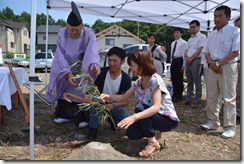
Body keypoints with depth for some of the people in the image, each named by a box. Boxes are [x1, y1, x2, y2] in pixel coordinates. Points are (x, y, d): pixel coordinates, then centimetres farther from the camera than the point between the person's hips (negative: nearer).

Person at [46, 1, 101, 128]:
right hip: (64, 68, 2)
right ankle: (64, 115, 18)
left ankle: (81, 117, 0)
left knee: (81, 91, -9)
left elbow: (92, 52, -39)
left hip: (82, 68, -2)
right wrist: (69, 73, -34)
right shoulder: (61, 33, -18)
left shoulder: (89, 34, -23)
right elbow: (61, 56, -22)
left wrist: (94, 65, -61)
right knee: (65, 89, 4)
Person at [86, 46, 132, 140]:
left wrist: (113, 105, -29)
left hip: (114, 106, 1)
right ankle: (93, 128, -19)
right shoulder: (101, 72, -14)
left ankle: (112, 120, 9)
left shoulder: (126, 79, -12)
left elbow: (127, 100, -11)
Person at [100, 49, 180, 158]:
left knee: (139, 109, -31)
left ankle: (153, 143, -13)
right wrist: (109, 97, -11)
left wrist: (134, 117, -48)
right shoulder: (137, 83, -2)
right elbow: (124, 97, 8)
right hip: (151, 117, 7)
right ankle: (154, 132, 15)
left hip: (168, 119, -7)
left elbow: (156, 107, -36)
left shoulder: (155, 80, -25)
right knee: (131, 133, -14)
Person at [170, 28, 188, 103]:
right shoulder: (173, 43, 17)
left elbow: (185, 54, -10)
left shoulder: (183, 43, -6)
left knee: (179, 79, -1)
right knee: (173, 79, 11)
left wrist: (183, 65, -14)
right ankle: (174, 96, 23)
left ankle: (179, 97, 10)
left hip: (179, 61, -7)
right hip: (173, 61, 7)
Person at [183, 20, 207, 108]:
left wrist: (191, 59, -12)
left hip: (196, 61, -7)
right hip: (188, 62, 8)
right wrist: (186, 58, -4)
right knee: (189, 82, 12)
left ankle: (197, 101, -1)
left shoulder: (202, 37, -1)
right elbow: (186, 50, 15)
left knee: (197, 82, -5)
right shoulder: (190, 39, 22)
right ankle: (189, 99, 19)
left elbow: (199, 50, -11)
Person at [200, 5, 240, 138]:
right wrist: (211, 63, -6)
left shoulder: (235, 31, -4)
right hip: (213, 67, 6)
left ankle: (230, 127, 4)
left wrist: (219, 63, -14)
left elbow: (235, 52, -12)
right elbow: (206, 51, 14)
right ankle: (213, 122, 22)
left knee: (228, 99, -3)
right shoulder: (212, 34, 15)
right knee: (211, 97, 9)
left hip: (227, 67, -6)